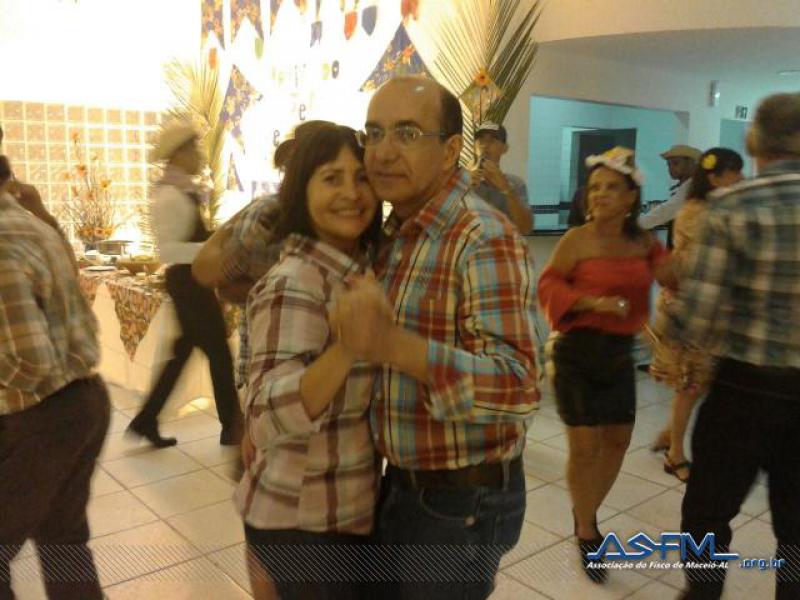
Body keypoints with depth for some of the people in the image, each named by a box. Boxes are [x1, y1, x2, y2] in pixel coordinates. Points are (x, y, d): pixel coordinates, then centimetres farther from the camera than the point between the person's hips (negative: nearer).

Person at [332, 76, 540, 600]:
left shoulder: (483, 238, -22)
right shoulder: (395, 234, 5)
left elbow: (518, 386, -32)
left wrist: (393, 346, -43)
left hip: (461, 502, -8)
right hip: (401, 485, 8)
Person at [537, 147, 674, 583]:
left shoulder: (642, 241, 4)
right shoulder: (577, 239, -11)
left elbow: (671, 275, 11)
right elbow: (548, 286, -12)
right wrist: (592, 302, -25)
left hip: (619, 352, 6)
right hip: (578, 351, -5)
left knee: (618, 440, 14)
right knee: (585, 445, -2)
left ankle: (587, 514, 38)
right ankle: (586, 536, 20)